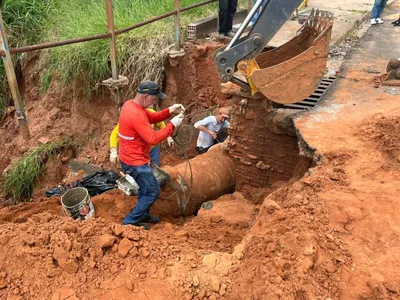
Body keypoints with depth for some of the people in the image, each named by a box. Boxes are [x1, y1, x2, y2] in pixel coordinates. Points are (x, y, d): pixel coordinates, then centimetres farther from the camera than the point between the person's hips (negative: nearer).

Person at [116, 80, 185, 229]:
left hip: (131, 157, 10)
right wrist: (172, 125, -23)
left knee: (145, 188, 26)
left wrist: (170, 110, -4)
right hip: (134, 161, -10)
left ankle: (143, 215, 42)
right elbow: (153, 138, -31)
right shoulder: (136, 114, -30)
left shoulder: (130, 104, 2)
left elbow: (152, 117, 11)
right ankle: (130, 221, 14)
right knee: (152, 192, 3)